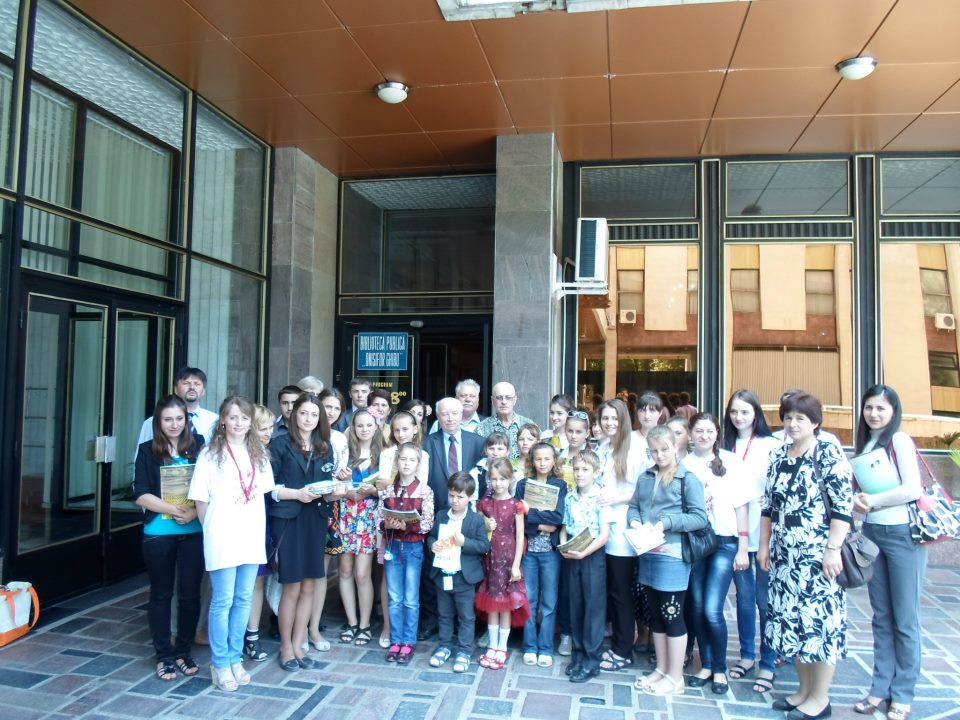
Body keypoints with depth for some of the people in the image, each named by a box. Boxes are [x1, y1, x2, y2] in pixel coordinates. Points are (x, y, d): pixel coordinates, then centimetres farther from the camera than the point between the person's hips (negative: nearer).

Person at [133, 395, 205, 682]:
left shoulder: (198, 446, 2)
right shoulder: (147, 451, 1)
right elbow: (141, 494, -5)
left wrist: (194, 511, -17)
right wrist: (174, 509, -16)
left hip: (194, 531, 1)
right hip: (158, 532, 0)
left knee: (190, 593, 6)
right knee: (161, 594, 10)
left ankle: (183, 651, 23)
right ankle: (164, 655, 23)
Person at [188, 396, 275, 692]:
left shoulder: (259, 454, 9)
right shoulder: (210, 454, -5)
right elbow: (200, 499, -3)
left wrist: (260, 529, 7)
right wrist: (211, 529, -3)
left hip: (251, 536, 4)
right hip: (222, 538, -4)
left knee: (243, 599, 11)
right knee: (223, 601, 3)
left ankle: (235, 658, 24)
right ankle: (220, 663, 17)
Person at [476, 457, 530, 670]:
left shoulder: (516, 505, -6)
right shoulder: (484, 503, 2)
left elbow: (520, 537, -6)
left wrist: (516, 564, -9)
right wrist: (485, 527, -12)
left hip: (508, 558, -3)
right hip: (489, 557, 3)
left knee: (506, 603, 5)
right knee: (491, 603, 10)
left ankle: (502, 647, 18)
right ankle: (492, 646, 22)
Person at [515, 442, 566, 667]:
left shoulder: (560, 485, 2)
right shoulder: (522, 485, 4)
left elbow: (559, 517, -12)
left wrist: (530, 512, -13)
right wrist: (541, 525, -15)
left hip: (550, 550, -1)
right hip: (529, 549, 1)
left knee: (549, 602, 5)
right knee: (529, 600, 7)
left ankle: (545, 649, 16)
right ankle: (530, 647, 19)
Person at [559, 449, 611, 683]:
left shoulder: (601, 498, -10)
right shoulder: (569, 498, 6)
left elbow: (604, 535, -13)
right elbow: (564, 528, 11)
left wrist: (583, 553, -22)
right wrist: (563, 547, -8)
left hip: (593, 557, -5)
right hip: (571, 558, 5)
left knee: (594, 608, 2)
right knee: (575, 607, 12)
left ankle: (592, 661, 12)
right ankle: (578, 654, 26)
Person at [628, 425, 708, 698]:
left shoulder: (688, 478, -8)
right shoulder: (645, 477, 9)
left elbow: (700, 517, -12)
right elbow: (633, 506, 14)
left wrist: (667, 523, -20)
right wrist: (634, 520, -7)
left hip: (672, 555, -6)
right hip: (647, 554, 6)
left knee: (672, 615, 3)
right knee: (655, 614, 16)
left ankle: (676, 677, 17)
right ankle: (661, 669, 30)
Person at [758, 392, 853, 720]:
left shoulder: (828, 454, -8)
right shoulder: (778, 455, 10)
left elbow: (843, 505, -13)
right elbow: (768, 504, 14)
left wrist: (833, 549, -17)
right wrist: (764, 545, 13)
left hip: (817, 555, -6)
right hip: (785, 555, 6)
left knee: (818, 619, 2)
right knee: (791, 619, 12)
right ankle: (804, 690, 27)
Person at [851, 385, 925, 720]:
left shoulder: (900, 440, -8)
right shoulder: (863, 444, 12)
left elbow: (914, 489, -17)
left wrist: (874, 501, -12)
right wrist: (856, 500, -5)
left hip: (902, 534, -6)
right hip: (871, 533, 6)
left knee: (905, 620, 3)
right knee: (881, 616, 12)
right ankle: (881, 687, 20)